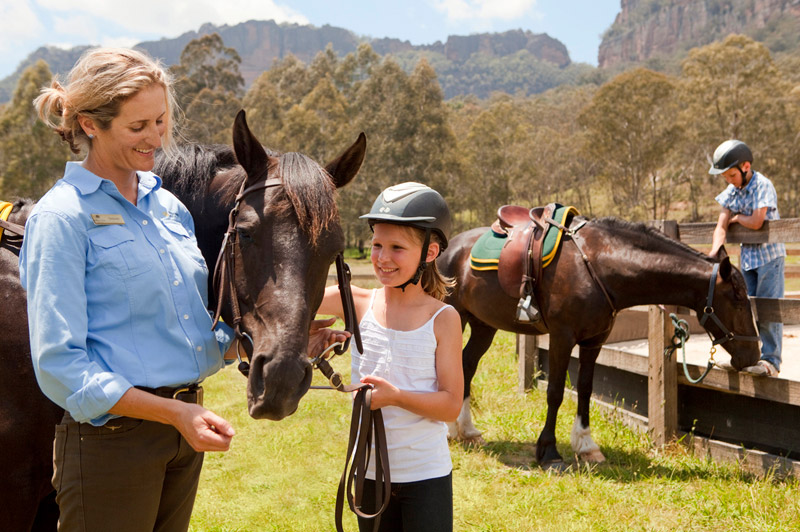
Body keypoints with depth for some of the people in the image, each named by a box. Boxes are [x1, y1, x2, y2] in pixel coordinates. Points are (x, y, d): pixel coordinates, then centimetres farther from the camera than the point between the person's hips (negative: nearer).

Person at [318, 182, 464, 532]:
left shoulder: (443, 319, -9)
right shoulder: (358, 304, -3)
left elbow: (451, 405, -11)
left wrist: (396, 396, -24)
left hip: (426, 474, -3)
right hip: (369, 470, 3)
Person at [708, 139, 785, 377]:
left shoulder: (763, 186, -15)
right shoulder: (732, 191, 5)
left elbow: (756, 222, -24)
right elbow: (721, 226, -1)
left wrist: (736, 217, -5)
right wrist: (714, 252, -16)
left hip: (769, 253, -7)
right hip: (747, 256, 7)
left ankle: (771, 360, -2)